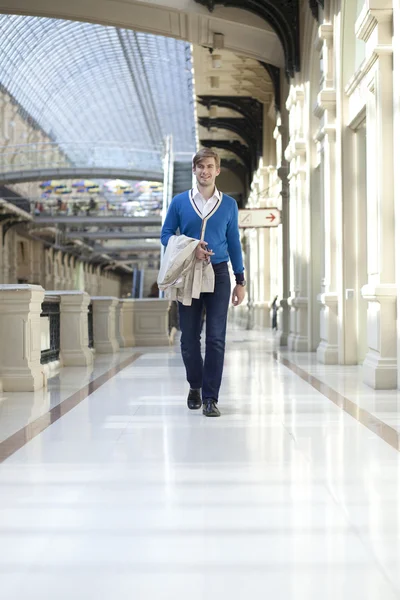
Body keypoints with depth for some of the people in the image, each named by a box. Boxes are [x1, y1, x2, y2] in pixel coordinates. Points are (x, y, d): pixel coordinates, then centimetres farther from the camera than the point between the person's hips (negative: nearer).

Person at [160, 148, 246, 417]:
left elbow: (234, 243, 10)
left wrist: (240, 281, 6)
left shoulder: (229, 204, 7)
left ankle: (210, 398, 1)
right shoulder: (179, 202, 4)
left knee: (216, 339, -5)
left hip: (218, 274, 0)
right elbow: (166, 235, 4)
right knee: (189, 338, 7)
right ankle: (195, 386, 30)